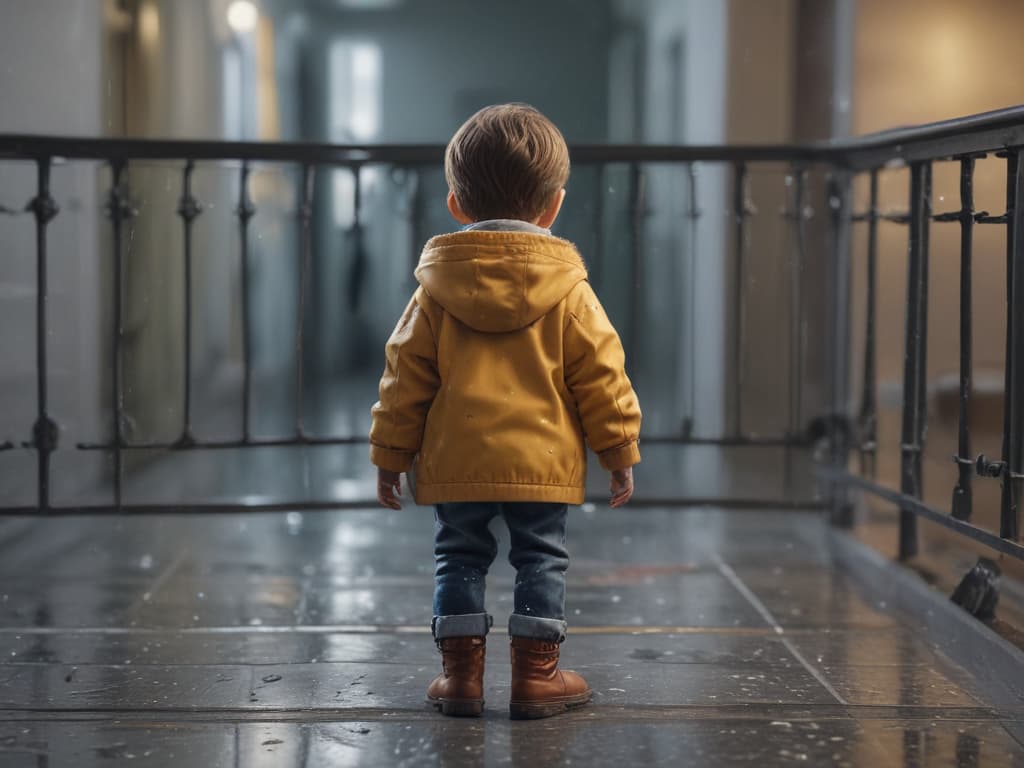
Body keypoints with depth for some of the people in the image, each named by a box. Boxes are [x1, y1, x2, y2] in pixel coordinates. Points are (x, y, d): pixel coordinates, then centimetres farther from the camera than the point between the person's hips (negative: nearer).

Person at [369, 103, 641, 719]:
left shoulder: (437, 288, 1)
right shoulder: (569, 292, -3)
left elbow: (406, 377, 3)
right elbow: (601, 376, -1)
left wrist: (391, 455, 11)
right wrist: (621, 451, 8)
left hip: (456, 462, 1)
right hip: (543, 462, -1)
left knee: (460, 558, 12)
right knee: (542, 559, 9)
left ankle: (462, 672, 11)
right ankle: (537, 674, 9)